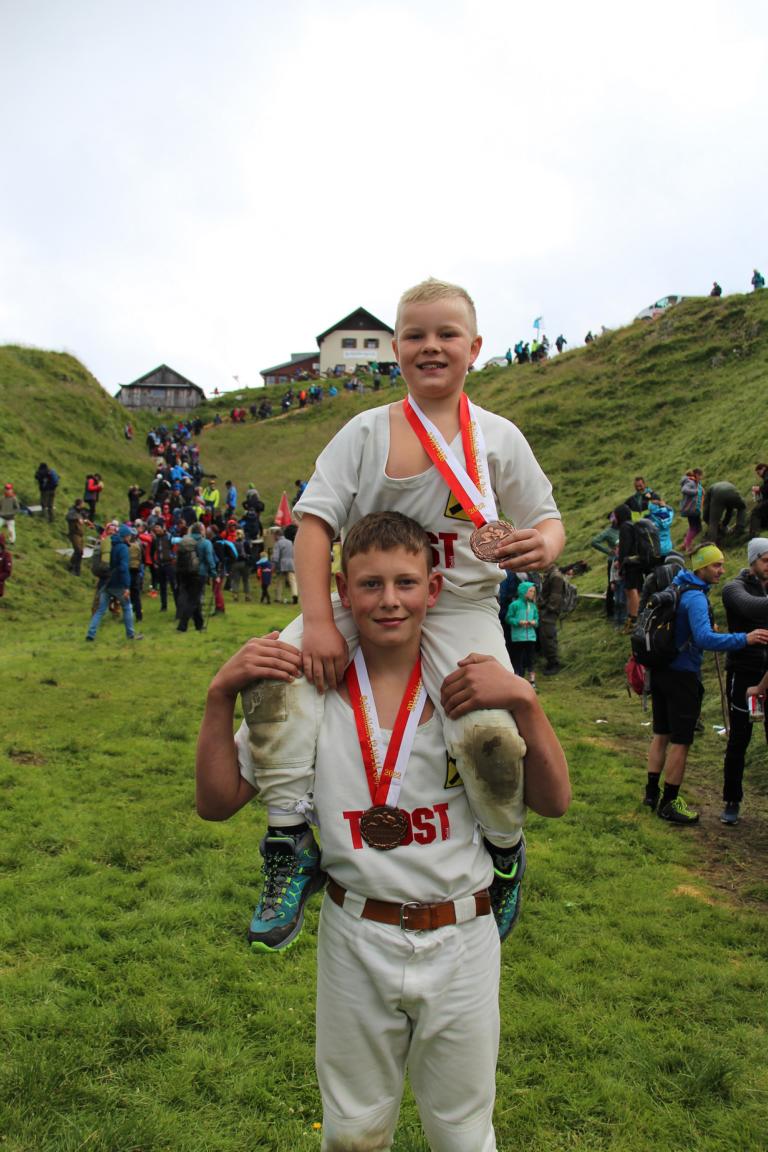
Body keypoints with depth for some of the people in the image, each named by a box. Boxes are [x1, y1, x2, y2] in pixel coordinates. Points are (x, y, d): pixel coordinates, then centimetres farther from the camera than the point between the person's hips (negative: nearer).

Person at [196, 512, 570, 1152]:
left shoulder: (472, 687, -7)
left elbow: (554, 803, -10)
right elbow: (217, 803, -5)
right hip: (355, 938, 0)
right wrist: (222, 694, -18)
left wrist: (524, 701, -25)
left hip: (460, 941, 0)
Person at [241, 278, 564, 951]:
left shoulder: (498, 437, 4)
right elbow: (317, 518, -4)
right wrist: (318, 619, -17)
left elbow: (546, 519, 10)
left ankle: (505, 851, 9)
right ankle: (292, 838, -5)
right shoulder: (367, 431, 3)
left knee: (491, 732, -26)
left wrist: (543, 544, -18)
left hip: (460, 605, -1)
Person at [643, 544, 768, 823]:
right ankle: (669, 804, 9)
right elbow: (704, 639, -32)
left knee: (662, 734, 18)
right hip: (682, 675, -9)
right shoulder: (695, 597, -20)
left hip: (660, 671, 9)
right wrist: (744, 639, -34)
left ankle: (652, 792, 27)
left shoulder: (677, 587, 9)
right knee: (681, 742, 1)